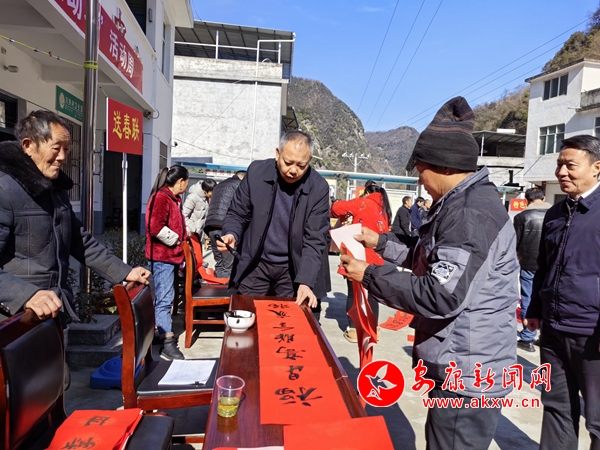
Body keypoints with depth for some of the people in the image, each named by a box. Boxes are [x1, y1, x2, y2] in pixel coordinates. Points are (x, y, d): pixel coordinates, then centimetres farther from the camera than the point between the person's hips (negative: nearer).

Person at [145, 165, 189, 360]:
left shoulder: (173, 198, 15)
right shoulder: (161, 197, -15)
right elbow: (155, 228, -24)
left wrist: (183, 236, 12)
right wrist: (176, 240, -14)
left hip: (171, 256, 10)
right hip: (162, 257, -10)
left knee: (163, 297, 17)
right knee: (164, 299, -8)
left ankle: (162, 332, 28)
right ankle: (167, 344, -6)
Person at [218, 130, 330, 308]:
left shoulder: (318, 187, -13)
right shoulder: (257, 172, -10)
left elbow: (315, 239, -14)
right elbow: (237, 214, 0)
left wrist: (305, 281, -25)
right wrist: (231, 235, -22)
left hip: (293, 269, -1)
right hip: (256, 264, 1)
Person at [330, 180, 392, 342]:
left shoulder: (363, 203, -5)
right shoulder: (384, 209, 13)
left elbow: (337, 207, -13)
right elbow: (385, 232, 15)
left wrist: (341, 216, 6)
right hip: (376, 259, 6)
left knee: (354, 293, 4)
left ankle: (353, 329, 8)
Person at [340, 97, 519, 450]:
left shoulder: (470, 213, -24)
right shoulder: (463, 203, 11)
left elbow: (442, 296, -29)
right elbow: (431, 262, 19)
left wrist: (369, 275, -20)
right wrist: (381, 242, 13)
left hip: (467, 376, -10)